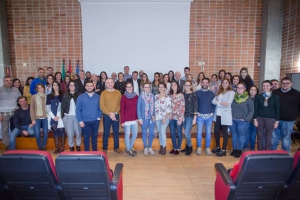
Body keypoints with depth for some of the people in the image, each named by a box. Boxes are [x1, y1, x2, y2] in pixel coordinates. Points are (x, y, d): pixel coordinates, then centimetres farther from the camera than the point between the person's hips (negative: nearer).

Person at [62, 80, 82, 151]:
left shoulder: (79, 95, 2)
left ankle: (78, 145, 23)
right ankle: (71, 146, 20)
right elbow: (63, 106, 7)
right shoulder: (65, 95, 7)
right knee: (70, 133, 4)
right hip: (67, 116, 1)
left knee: (78, 132, 3)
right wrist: (62, 115, -1)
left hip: (77, 116, -1)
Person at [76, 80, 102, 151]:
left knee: (95, 136, 14)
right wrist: (80, 121, -9)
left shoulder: (97, 96, 2)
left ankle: (95, 151, 29)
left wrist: (99, 117, -7)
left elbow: (100, 108, 4)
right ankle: (86, 152, 23)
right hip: (85, 121, -1)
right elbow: (78, 110, -4)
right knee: (86, 137, 9)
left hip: (95, 121, 2)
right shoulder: (81, 97, -2)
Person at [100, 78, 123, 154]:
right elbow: (102, 106, -9)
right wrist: (110, 113, -16)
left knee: (116, 132, 10)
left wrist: (115, 113, -12)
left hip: (116, 115, 2)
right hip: (106, 116, -2)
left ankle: (116, 148, 24)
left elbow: (120, 104, 1)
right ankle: (105, 149, 18)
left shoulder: (118, 92, 5)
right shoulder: (103, 93, -2)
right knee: (106, 133, 6)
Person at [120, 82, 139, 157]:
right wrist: (122, 121, -10)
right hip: (127, 119, -4)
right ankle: (128, 149, 25)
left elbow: (138, 108, 10)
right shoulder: (124, 97, -7)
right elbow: (122, 110, -7)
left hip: (134, 119, 4)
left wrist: (138, 117, 6)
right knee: (127, 135, 6)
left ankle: (131, 147, 35)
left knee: (135, 134, 12)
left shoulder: (136, 96, 4)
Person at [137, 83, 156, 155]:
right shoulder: (141, 96, -5)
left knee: (151, 133, 5)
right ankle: (145, 148, 21)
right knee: (144, 133, 7)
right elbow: (138, 107, -5)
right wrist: (140, 118, -8)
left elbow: (154, 106, 9)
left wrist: (154, 115, 0)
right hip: (144, 117, -2)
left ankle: (150, 147, 22)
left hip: (151, 117, 2)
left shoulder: (152, 96, 4)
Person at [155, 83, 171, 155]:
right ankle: (161, 146, 21)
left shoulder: (167, 97, -7)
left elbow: (169, 109, -11)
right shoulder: (156, 96, 8)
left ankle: (164, 147, 2)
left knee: (162, 131, -12)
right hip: (157, 117, 5)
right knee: (159, 132, 9)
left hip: (165, 117, -5)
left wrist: (165, 118, -16)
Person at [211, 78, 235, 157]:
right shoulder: (219, 92, 15)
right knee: (216, 131, 10)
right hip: (217, 114, 6)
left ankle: (223, 150, 12)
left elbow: (228, 103, -17)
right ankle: (217, 147, 27)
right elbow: (213, 101, 1)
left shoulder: (231, 92, -3)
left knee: (224, 132, 2)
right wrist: (221, 103, -15)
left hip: (225, 115, -5)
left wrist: (218, 103, -9)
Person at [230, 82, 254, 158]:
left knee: (241, 136, 5)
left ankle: (239, 150, 19)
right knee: (234, 135, 12)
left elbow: (251, 111, -4)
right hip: (232, 120, 4)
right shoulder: (233, 97, 3)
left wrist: (246, 119, -11)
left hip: (242, 121, -3)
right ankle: (234, 149, 25)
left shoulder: (248, 99, -6)